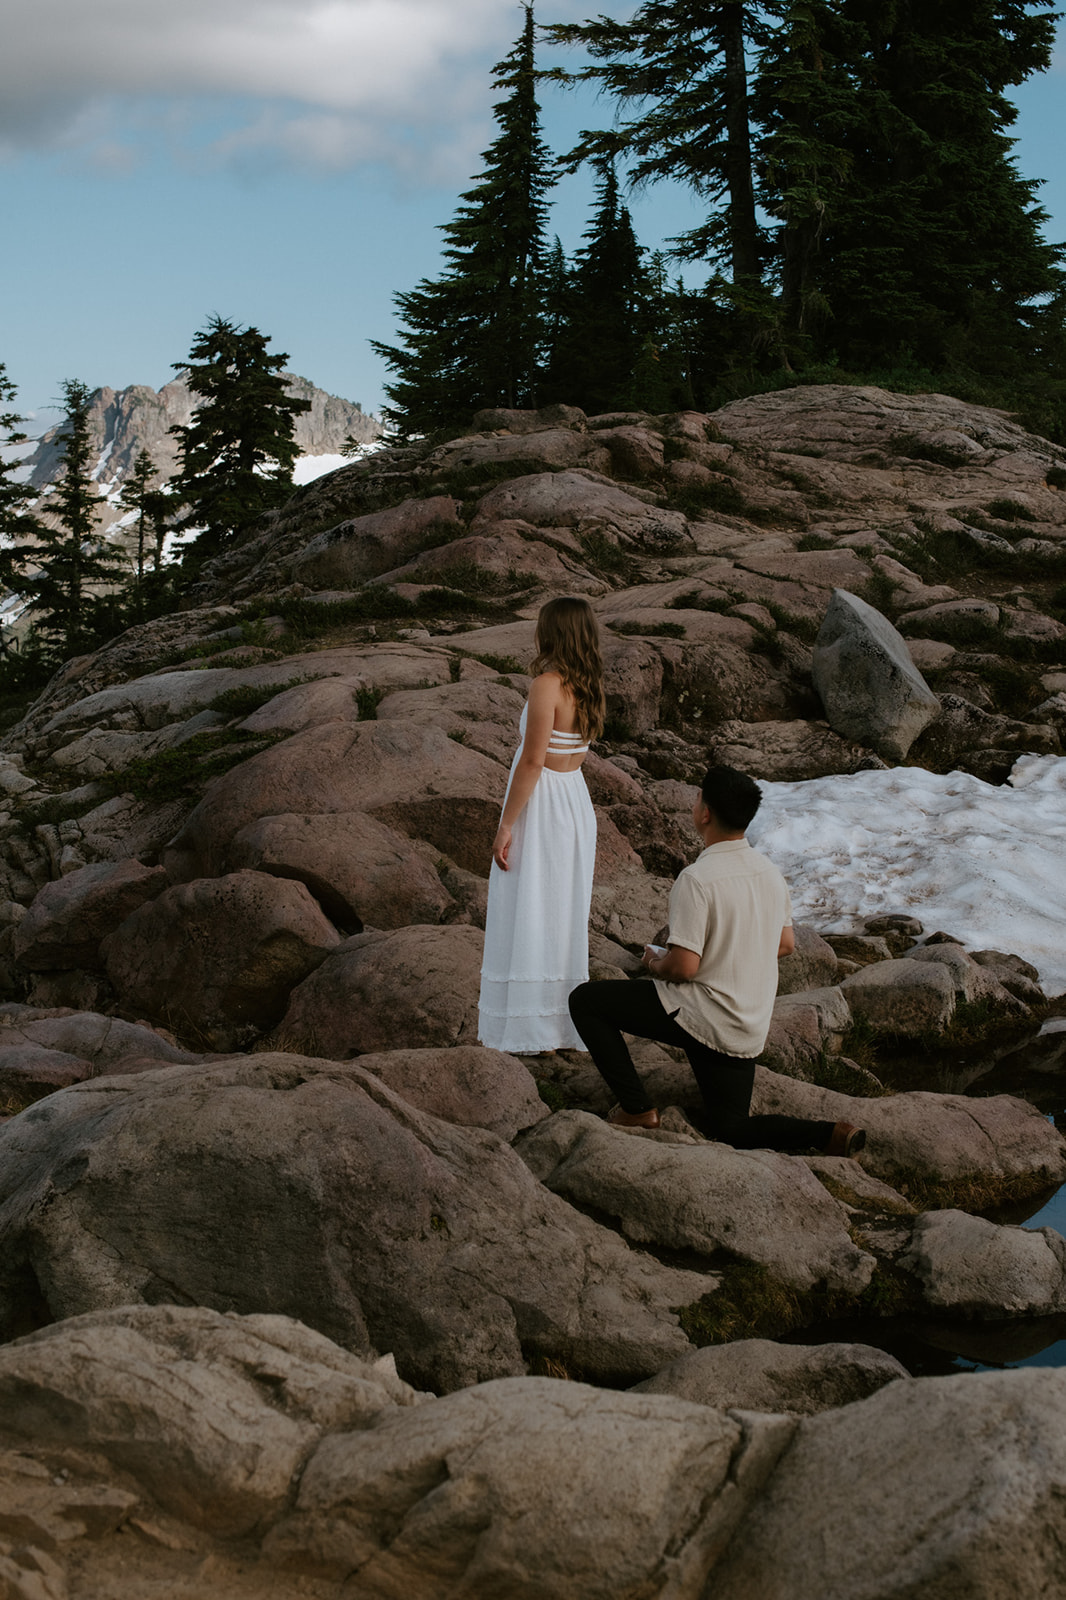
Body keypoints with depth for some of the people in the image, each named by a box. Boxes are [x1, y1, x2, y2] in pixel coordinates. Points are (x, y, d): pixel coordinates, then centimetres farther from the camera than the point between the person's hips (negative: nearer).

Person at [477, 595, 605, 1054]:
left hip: (540, 809, -8)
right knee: (562, 914, 16)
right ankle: (564, 1018, 25)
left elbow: (533, 760, -20)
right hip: (576, 803, 8)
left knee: (527, 916, 1)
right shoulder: (588, 687, 3)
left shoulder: (547, 685, -19)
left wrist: (506, 826, -17)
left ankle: (530, 1027, 7)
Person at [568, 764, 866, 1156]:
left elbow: (683, 967, -23)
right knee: (731, 1130, 19)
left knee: (585, 1001, 3)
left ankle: (636, 1109, 3)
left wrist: (654, 961, -1)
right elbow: (785, 944, 15)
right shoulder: (770, 873, 3)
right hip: (750, 1029, 8)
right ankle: (828, 1134, -4)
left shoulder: (697, 879, -21)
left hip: (699, 1017, -8)